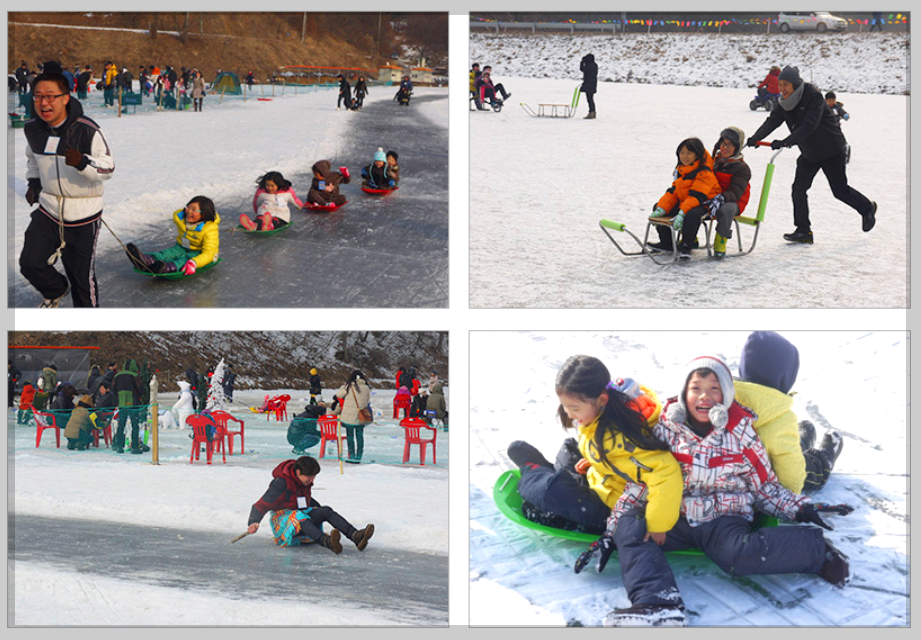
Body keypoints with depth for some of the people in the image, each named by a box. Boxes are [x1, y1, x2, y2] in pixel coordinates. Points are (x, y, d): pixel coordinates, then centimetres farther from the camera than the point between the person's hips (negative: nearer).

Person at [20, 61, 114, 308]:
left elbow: (108, 167, -15)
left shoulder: (87, 130, -18)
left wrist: (82, 163, -32)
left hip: (83, 214, -5)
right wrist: (33, 183, 14)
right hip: (48, 209, 5)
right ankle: (56, 291, 31)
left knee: (82, 276, 1)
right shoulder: (33, 129, 0)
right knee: (30, 263, -3)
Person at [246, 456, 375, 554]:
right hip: (283, 519, -7)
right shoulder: (281, 483, -15)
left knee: (326, 511, -18)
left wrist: (321, 509, 39)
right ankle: (327, 542, -68)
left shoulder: (305, 482, 9)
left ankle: (355, 535, -40)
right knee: (299, 517, -39)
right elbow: (261, 505, -19)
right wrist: (253, 523, -35)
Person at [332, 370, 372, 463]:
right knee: (360, 436, 10)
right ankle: (359, 456, 11)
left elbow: (338, 395, 0)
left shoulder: (348, 386, -10)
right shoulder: (366, 388, 0)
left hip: (349, 416, -3)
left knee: (350, 436, 7)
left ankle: (352, 456, 8)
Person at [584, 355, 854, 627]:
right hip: (675, 520, 3)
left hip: (725, 521, -3)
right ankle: (656, 603, -45)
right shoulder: (666, 429, 4)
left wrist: (802, 509, -9)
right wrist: (610, 534, -2)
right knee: (628, 528, -26)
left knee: (740, 555, -36)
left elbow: (766, 489, 9)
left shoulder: (741, 433, 1)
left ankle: (815, 549, -16)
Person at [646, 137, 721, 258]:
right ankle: (666, 243, 11)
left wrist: (682, 214, -37)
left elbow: (696, 196, -28)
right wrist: (661, 209, -6)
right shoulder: (681, 169, 7)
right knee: (658, 207, 3)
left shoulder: (704, 172, -19)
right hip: (684, 202, 9)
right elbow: (673, 191, 7)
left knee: (692, 215, -41)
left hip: (703, 203, -9)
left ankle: (686, 246, -23)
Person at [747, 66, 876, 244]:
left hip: (832, 150, -6)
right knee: (799, 188, -7)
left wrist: (786, 142, -48)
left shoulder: (814, 97, -26)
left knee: (840, 191, 2)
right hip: (809, 153, 6)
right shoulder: (785, 103, -4)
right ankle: (803, 231, -1)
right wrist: (756, 138, -32)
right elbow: (772, 121, -13)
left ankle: (867, 208, 29)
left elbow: (809, 125, -37)